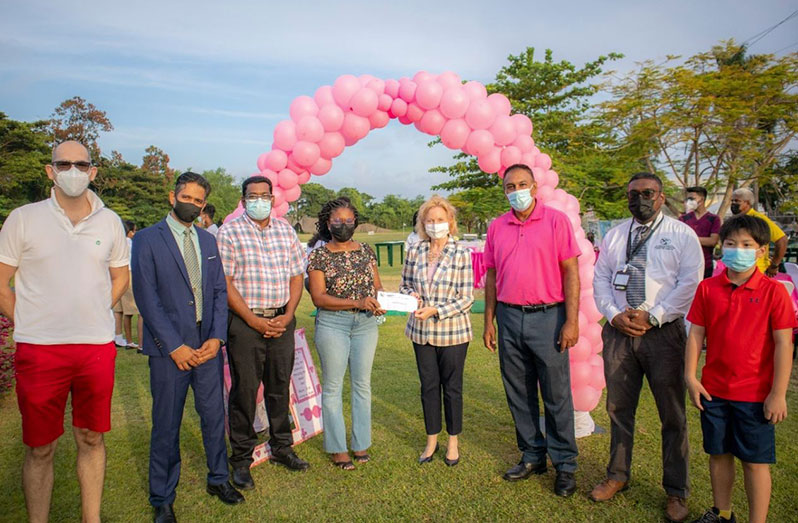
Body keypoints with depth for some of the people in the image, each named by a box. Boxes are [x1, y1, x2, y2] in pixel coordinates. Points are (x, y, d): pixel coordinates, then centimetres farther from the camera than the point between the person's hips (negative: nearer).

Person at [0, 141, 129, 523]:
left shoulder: (110, 221, 5)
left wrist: (90, 315, 8)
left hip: (97, 348, 2)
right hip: (39, 350, -2)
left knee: (91, 439, 13)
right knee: (40, 448, 8)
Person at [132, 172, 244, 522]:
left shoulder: (208, 240, 11)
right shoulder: (148, 240, -4)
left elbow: (220, 291, 9)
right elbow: (146, 297, -9)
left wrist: (217, 337, -4)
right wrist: (174, 346, -13)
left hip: (208, 345, 4)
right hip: (169, 348, -4)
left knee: (214, 417, 14)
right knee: (166, 426, 7)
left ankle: (218, 479, 35)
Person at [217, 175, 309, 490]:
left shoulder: (286, 230, 10)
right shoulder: (229, 232, -3)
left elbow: (296, 276, 10)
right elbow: (224, 283, -8)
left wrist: (288, 316, -3)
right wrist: (254, 321, -13)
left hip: (281, 320, 4)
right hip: (245, 322, -4)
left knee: (280, 386, 12)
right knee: (244, 390, 3)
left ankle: (281, 448, 29)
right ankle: (241, 459, 18)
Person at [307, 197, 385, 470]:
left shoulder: (366, 251, 7)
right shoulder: (318, 256, -3)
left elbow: (377, 287, 11)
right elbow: (318, 297, -11)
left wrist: (379, 302, -13)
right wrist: (357, 302, -21)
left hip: (366, 323, 4)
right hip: (332, 324, -3)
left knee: (362, 384, 11)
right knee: (333, 386, 4)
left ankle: (361, 444, 25)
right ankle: (337, 448, 18)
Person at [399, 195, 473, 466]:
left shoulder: (461, 255, -8)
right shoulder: (414, 252, 2)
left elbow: (466, 299, -10)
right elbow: (404, 284, 11)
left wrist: (435, 310, -20)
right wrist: (411, 295, -12)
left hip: (453, 331, -3)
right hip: (421, 331, 3)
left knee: (452, 387, 10)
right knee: (428, 386, 13)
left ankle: (453, 443, 29)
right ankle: (432, 440, 31)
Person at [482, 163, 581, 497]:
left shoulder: (556, 220, -2)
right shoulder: (497, 227, 9)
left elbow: (571, 272, -6)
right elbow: (491, 276, 12)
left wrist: (572, 321, -12)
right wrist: (489, 321, 8)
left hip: (548, 317, -4)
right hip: (509, 318, 4)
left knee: (556, 394, 3)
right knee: (519, 394, 12)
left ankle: (565, 465, 19)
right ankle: (532, 456, 28)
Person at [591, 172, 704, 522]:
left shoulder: (682, 234, 2)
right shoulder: (614, 235, 13)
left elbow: (690, 283, -7)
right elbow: (600, 278, 10)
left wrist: (652, 316, -14)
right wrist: (615, 315, -5)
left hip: (663, 332, -3)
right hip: (618, 331, 3)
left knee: (672, 414, 5)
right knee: (618, 408, 12)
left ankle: (676, 492, 22)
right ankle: (617, 476, 30)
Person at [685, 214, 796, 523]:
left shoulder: (773, 292, -9)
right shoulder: (707, 288, -1)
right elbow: (696, 334, 3)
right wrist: (690, 377, -1)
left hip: (756, 394, -3)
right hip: (714, 390, 4)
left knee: (756, 461, 8)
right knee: (718, 453, 17)